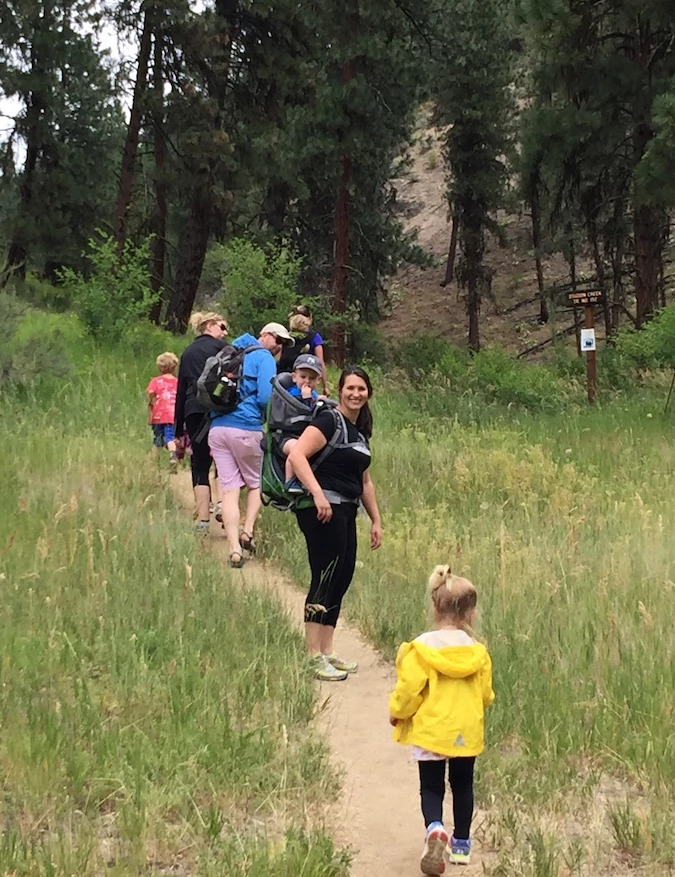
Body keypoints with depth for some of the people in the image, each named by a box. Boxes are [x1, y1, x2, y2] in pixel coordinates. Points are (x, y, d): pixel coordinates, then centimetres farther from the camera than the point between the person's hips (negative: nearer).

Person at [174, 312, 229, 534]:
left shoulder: (188, 353, 21)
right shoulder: (221, 347, 6)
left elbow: (181, 392, 20)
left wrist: (179, 431, 21)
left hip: (193, 412, 4)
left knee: (200, 466, 4)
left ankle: (202, 520, -4)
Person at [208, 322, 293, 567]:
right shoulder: (263, 357, 0)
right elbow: (265, 398, -10)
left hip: (217, 426, 5)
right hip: (246, 428, -5)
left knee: (229, 488, 0)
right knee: (256, 483, 15)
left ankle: (234, 548, -9)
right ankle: (247, 531, -2)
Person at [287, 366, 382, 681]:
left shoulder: (360, 430, 18)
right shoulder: (329, 420, -9)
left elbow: (364, 480, 25)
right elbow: (297, 456, -21)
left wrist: (376, 519, 22)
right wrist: (318, 495, -28)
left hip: (345, 512, 9)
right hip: (323, 510, -9)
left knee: (341, 579, 11)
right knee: (324, 580, -9)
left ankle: (327, 652, 19)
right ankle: (315, 658, -5)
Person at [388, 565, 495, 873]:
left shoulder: (422, 648, -15)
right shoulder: (477, 651, -5)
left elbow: (409, 689, -15)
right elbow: (486, 694, 2)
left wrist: (396, 713, 4)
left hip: (430, 731, -3)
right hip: (467, 732, 3)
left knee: (431, 787, 7)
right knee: (462, 786, 19)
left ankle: (435, 828, -20)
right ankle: (461, 844, 25)